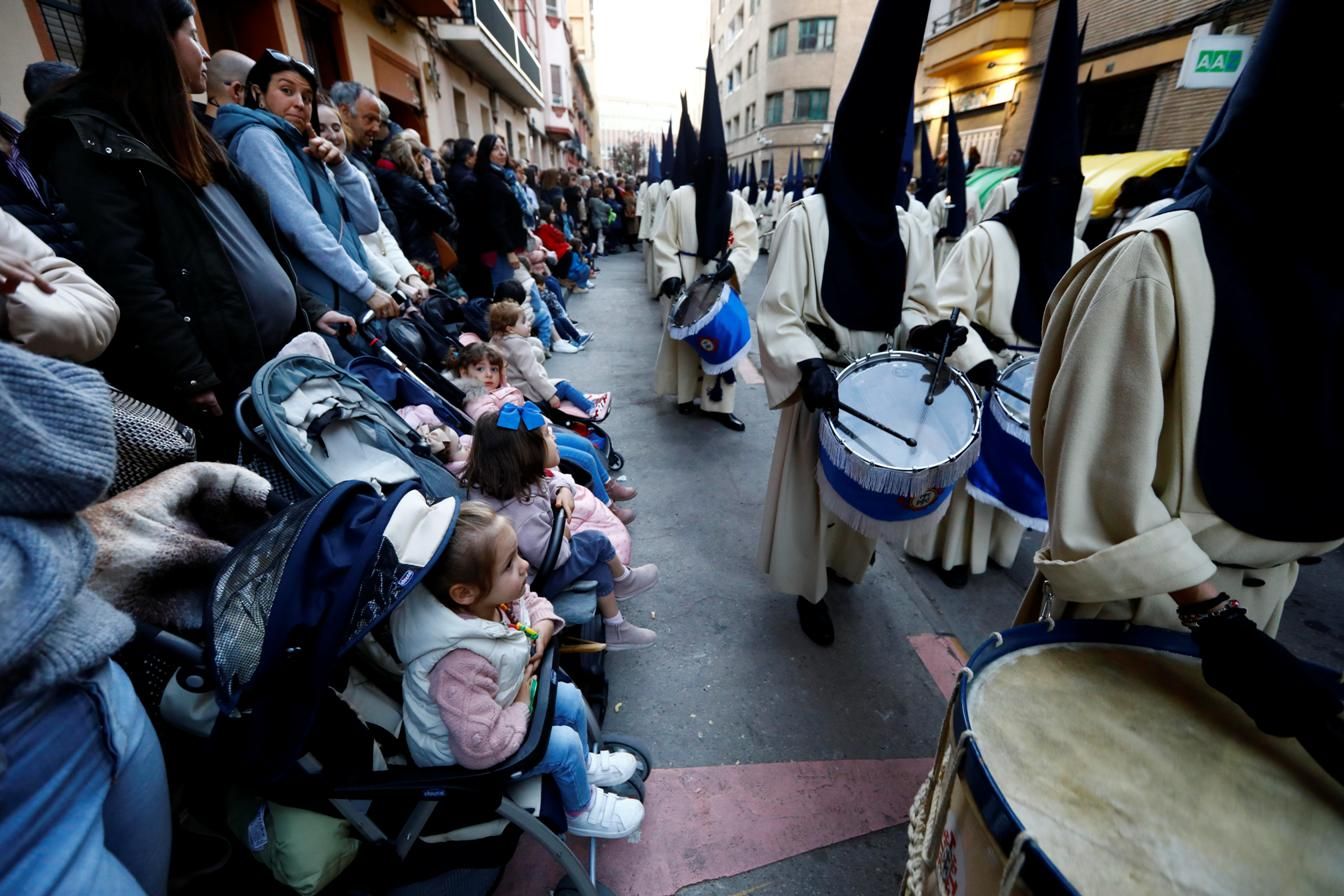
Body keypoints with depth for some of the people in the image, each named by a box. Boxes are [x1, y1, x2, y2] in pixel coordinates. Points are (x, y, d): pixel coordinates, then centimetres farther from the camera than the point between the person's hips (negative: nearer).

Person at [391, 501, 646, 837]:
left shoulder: (495, 595, -20)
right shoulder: (461, 663, -43)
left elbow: (531, 600, 3)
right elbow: (480, 747, -37)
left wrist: (543, 625, -17)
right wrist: (522, 704, -23)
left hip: (504, 698, 8)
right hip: (461, 757, -7)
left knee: (570, 699, 7)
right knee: (564, 743, -11)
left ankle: (584, 765, 38)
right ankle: (582, 812, 22)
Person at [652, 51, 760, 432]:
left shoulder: (735, 203, 5)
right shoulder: (680, 197, 0)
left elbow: (747, 243, 1)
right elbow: (664, 241, -1)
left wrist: (732, 265, -18)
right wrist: (670, 275, -14)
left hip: (721, 284, 2)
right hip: (686, 281, -2)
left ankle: (717, 403, 9)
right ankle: (686, 394, 19)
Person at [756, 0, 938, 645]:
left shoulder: (908, 227, 7)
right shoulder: (806, 219, -10)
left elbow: (914, 302, 10)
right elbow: (778, 314, -14)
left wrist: (923, 329, -12)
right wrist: (810, 366, -29)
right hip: (826, 380, -5)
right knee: (817, 486, 5)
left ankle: (845, 558, 44)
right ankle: (810, 589, 26)